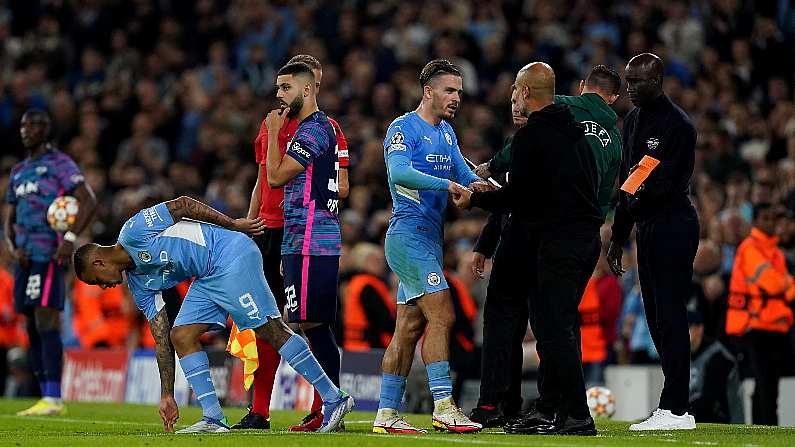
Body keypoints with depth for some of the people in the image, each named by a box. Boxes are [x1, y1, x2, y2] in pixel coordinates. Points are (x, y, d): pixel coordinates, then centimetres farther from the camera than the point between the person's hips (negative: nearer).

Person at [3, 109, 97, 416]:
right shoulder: (18, 172, 21)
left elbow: (88, 201, -11)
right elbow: (9, 218, 23)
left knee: (46, 323, -15)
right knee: (33, 328, 7)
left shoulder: (60, 164, -2)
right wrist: (12, 247, 3)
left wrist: (71, 238, -20)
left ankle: (52, 399, -17)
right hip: (26, 257, 8)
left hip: (49, 254, -8)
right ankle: (46, 398, 11)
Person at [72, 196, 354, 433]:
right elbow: (162, 340, 14)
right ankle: (213, 419, -3)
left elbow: (183, 205, -9)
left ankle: (333, 398, -13)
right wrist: (167, 396, 12)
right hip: (208, 277, 9)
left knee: (271, 330, -13)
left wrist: (233, 224, -10)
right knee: (181, 336, 0)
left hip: (231, 255, -9)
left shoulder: (134, 232, -8)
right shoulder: (139, 285, 15)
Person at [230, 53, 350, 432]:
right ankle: (259, 412, 10)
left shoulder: (327, 128, -2)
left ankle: (325, 409, -3)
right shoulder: (270, 124, 16)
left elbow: (341, 187, -6)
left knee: (313, 321, -7)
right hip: (270, 230, 6)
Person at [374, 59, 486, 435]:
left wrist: (477, 184, -9)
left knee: (410, 327, 7)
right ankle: (443, 407, -19)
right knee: (442, 316, -16)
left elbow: (461, 171, 14)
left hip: (428, 237, 9)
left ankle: (386, 413, 8)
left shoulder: (446, 133, 19)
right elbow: (399, 172, -23)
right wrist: (445, 184, -32)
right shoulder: (404, 128, -8)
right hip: (409, 232, -9)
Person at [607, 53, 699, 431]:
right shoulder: (633, 120, 15)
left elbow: (665, 186, -18)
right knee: (658, 318, 8)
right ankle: (679, 410, 11)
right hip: (648, 227, 9)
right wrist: (618, 238, 19)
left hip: (673, 226, -9)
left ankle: (673, 409, -10)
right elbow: (628, 183, 19)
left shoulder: (677, 125, -12)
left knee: (669, 316, -10)